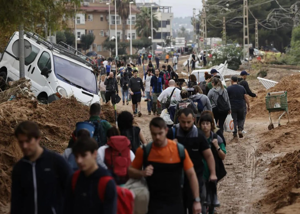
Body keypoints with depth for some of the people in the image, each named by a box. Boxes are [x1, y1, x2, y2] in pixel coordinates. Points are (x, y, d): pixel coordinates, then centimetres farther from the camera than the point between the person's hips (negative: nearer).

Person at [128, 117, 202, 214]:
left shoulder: (179, 150, -6)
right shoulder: (144, 152, -5)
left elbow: (191, 174, 1)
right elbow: (130, 171, 7)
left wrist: (196, 200, -1)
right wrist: (142, 173, -16)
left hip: (176, 203, 1)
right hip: (154, 204, -1)